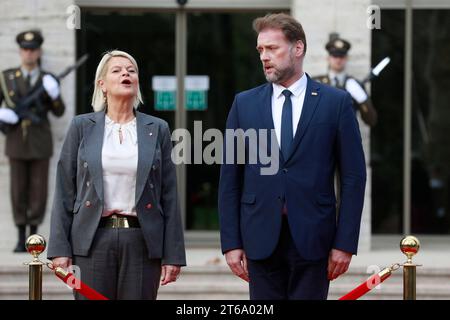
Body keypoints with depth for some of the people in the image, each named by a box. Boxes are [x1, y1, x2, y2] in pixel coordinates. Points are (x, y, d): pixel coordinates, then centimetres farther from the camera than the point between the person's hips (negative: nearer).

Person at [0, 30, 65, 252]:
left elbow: (59, 112, 2)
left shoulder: (48, 80, 3)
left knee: (38, 190, 1)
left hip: (40, 143, 0)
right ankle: (21, 239, 8)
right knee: (18, 190, 1)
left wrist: (54, 94, -17)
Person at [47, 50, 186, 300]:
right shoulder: (82, 127, 6)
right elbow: (65, 190, 5)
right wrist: (60, 248, -2)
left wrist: (172, 255, 1)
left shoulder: (157, 129, 8)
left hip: (142, 241, 1)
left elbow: (169, 195, 6)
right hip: (93, 240, 0)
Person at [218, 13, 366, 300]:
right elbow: (230, 179, 8)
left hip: (312, 239, -2)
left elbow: (354, 176, 1)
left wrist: (345, 243, -5)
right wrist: (231, 242, 1)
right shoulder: (244, 104, 8)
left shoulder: (336, 102, 2)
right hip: (261, 237, 2)